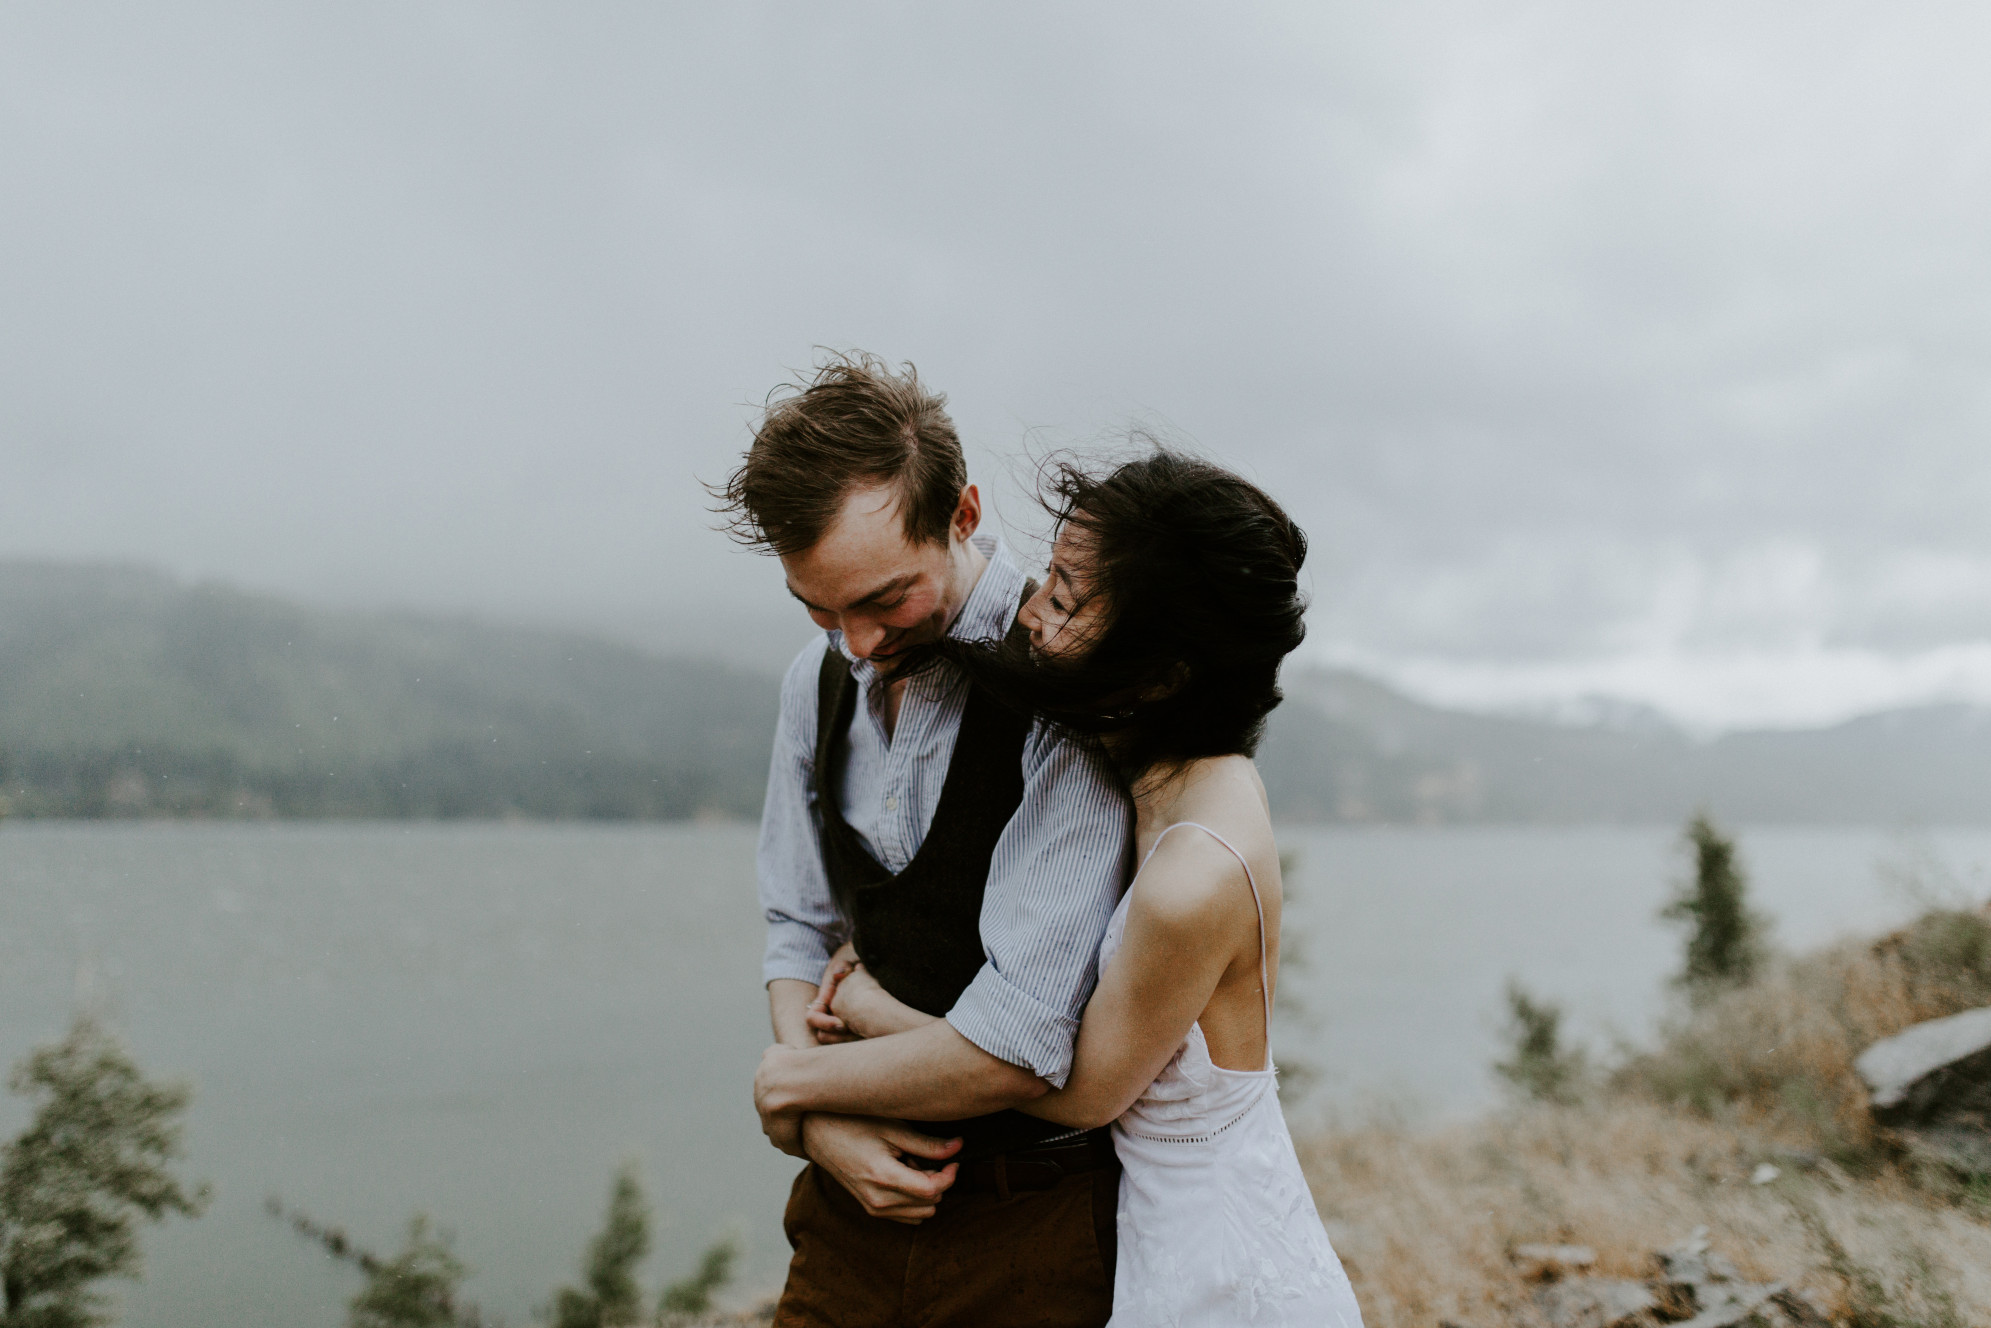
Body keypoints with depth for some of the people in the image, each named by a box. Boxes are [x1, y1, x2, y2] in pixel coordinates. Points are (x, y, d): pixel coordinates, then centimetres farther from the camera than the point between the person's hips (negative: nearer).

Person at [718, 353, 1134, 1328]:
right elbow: (800, 928, 9)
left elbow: (1017, 1041, -26)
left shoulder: (1066, 685, -22)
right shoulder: (818, 680, 2)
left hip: (1034, 1214, -5)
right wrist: (821, 1124, -9)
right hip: (860, 1198, 5)